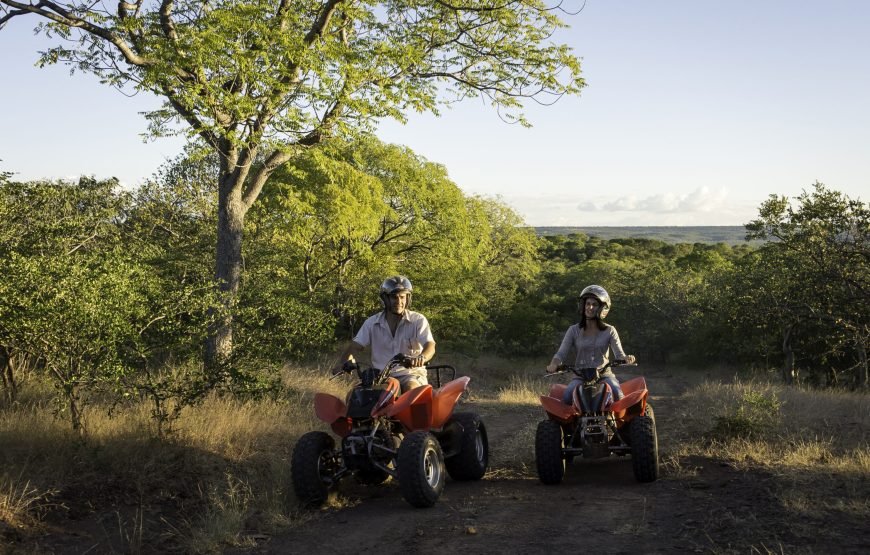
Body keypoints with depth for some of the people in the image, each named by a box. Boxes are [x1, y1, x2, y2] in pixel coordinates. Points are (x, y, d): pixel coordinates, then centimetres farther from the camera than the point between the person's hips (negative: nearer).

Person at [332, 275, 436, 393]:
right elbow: (355, 347, 6)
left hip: (411, 374, -3)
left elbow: (430, 346, -13)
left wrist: (421, 358, -38)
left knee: (411, 389, -36)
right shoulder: (372, 323, 9)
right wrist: (342, 363, -17)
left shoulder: (418, 320, 0)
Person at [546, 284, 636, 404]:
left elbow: (619, 355, -1)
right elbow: (561, 353, 0)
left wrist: (627, 358, -26)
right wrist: (553, 364, -24)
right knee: (567, 396, -31)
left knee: (617, 395, -32)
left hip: (604, 375, 0)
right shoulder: (574, 330, 9)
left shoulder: (609, 331, 9)